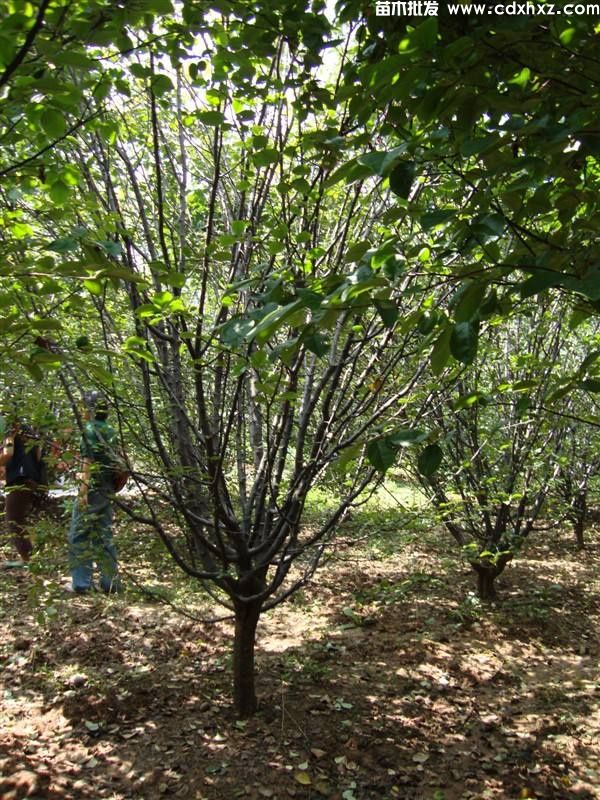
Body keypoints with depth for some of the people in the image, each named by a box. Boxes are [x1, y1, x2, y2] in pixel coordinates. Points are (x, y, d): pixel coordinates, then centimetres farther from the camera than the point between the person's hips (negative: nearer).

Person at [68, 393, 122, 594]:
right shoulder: (111, 432, 13)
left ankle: (81, 583, 3)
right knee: (104, 536, 11)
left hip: (92, 490, -7)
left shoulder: (90, 429, -9)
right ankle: (110, 581, 12)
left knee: (79, 535, 1)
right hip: (108, 491, 7)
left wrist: (83, 490, -20)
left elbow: (88, 460, -17)